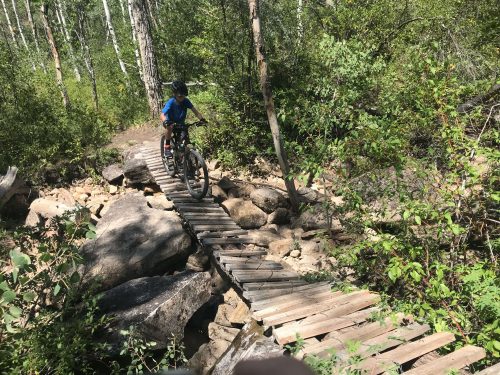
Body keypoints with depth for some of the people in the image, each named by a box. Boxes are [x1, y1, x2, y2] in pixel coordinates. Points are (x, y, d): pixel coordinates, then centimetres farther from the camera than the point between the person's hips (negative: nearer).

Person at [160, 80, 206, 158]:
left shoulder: (186, 101, -20)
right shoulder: (171, 102, -28)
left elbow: (195, 111, -24)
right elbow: (162, 115, -37)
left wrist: (202, 119, -42)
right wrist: (165, 121, -60)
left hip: (180, 123, 3)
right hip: (171, 121, -3)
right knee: (169, 127, -36)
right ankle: (167, 147, -22)